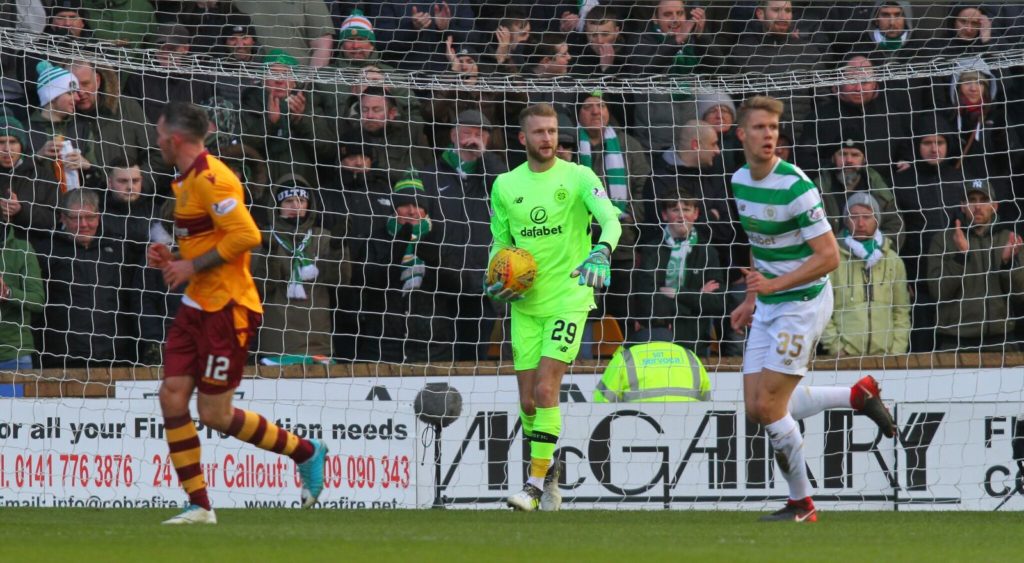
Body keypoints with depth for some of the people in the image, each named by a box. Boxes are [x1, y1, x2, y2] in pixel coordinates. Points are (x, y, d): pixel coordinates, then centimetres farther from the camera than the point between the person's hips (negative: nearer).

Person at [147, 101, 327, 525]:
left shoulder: (210, 180, -18)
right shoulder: (188, 180, 14)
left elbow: (246, 235, -26)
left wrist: (192, 266, -20)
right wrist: (173, 258, 7)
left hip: (225, 310, -10)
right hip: (197, 307, 10)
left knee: (215, 414, -4)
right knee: (172, 395, 0)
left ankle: (306, 453, 15)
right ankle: (199, 506, 4)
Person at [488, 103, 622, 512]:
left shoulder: (578, 178, -5)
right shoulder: (505, 186, 7)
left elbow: (610, 218, -19)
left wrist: (601, 253, -39)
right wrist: (497, 280, 0)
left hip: (568, 298, -4)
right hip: (525, 305, 4)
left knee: (545, 390, -15)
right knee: (528, 401, 5)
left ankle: (536, 482, -10)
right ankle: (548, 477, 24)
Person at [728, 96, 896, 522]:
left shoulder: (795, 187, -21)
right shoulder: (739, 181, 4)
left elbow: (829, 256, -21)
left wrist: (774, 284, -27)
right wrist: (751, 299, 18)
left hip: (802, 303, -8)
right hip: (768, 307, 8)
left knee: (769, 406, -9)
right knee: (756, 409, 5)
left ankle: (801, 503, 8)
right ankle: (858, 395, 21)